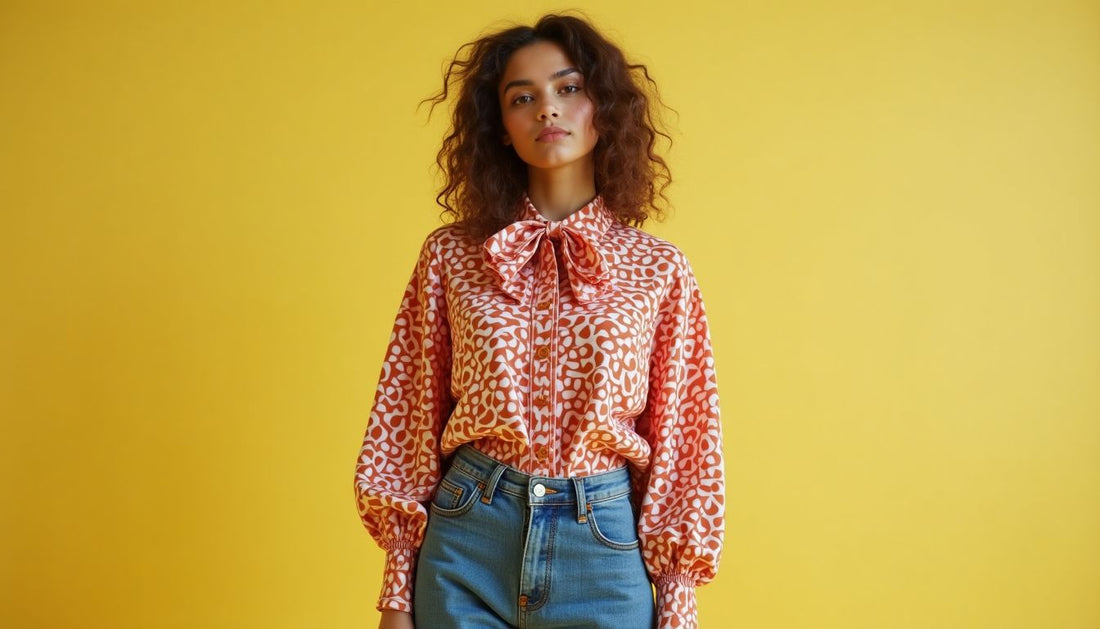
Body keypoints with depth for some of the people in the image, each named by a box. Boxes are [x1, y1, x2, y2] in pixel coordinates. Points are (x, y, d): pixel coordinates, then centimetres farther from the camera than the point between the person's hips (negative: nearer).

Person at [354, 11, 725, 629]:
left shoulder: (659, 269, 0)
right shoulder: (449, 257, 1)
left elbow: (681, 442, 3)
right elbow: (410, 420, 4)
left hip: (603, 544, 0)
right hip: (467, 540, 1)